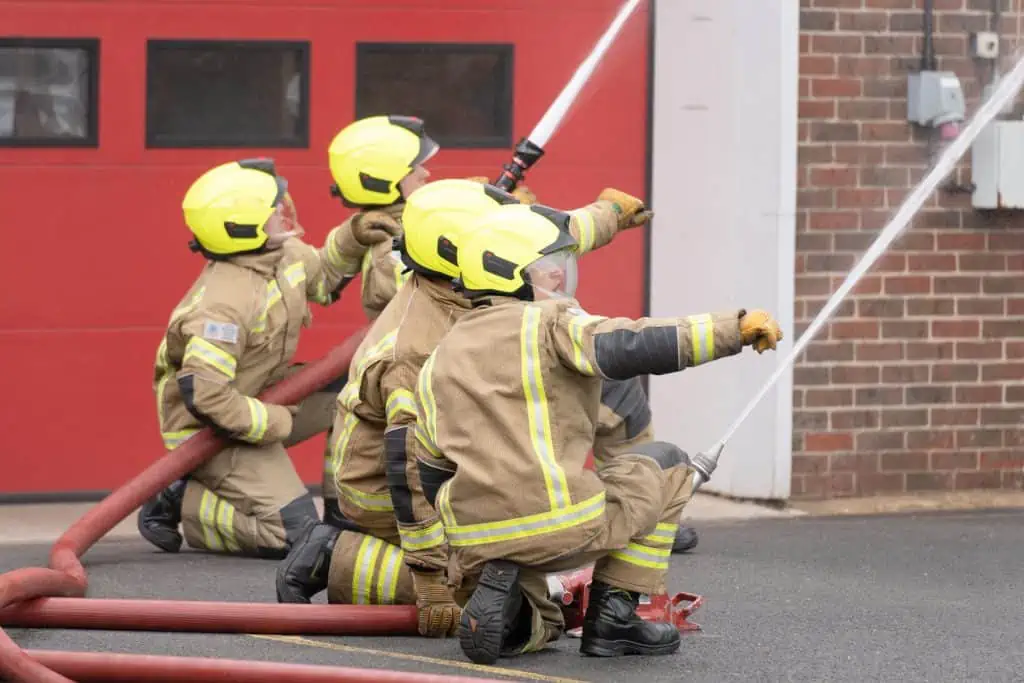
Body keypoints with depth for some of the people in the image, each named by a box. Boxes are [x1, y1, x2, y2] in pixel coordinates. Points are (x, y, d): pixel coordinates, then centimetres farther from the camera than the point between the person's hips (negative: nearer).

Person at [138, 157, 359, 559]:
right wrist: (277, 423, -26)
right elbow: (203, 394, -37)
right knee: (292, 534, -18)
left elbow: (321, 276, 23)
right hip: (208, 430, -10)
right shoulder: (224, 304, -32)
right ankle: (181, 504, -2)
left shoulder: (285, 254, -2)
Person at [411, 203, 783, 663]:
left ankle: (497, 592, -4)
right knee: (666, 465, 21)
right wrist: (734, 329, -21)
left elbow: (431, 471, 25)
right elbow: (628, 348, -19)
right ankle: (614, 615, 11)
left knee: (537, 630, 34)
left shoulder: (439, 362, 20)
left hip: (477, 540, 6)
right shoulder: (549, 322, 0)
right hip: (565, 527, -6)